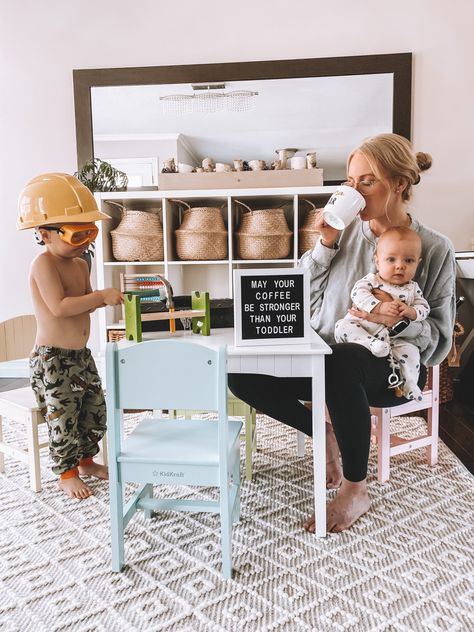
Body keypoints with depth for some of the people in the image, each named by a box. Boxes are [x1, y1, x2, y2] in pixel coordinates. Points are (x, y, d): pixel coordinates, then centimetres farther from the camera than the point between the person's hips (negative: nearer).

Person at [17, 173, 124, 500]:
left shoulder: (80, 264, 8)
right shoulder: (44, 264, -18)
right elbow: (59, 307, -28)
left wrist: (105, 298, -5)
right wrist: (101, 295, -26)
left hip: (81, 355, 8)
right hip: (52, 359, -8)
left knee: (96, 410, 15)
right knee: (64, 420, 2)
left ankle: (86, 460, 35)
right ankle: (67, 474, 21)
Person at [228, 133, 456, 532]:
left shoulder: (435, 248, -6)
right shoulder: (347, 230, 1)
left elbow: (439, 341, -6)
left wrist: (403, 319, -26)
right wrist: (325, 246, -10)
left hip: (390, 369, -4)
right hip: (326, 359, 4)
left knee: (344, 360, -39)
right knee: (243, 375, -15)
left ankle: (356, 491, -17)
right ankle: (325, 433, 7)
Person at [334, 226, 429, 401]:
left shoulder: (413, 288, 12)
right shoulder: (371, 280, 2)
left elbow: (424, 308, 10)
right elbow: (358, 293, -14)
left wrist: (410, 312, -14)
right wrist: (380, 307, -27)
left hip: (393, 337, 2)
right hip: (362, 327, -1)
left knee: (410, 350, -20)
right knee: (343, 326, -26)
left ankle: (408, 384, -8)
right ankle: (372, 345, -40)